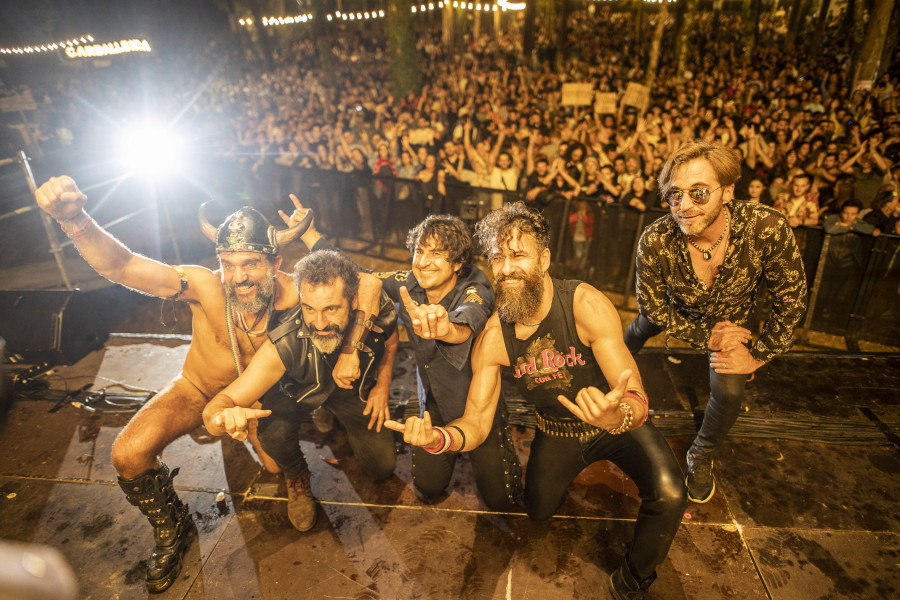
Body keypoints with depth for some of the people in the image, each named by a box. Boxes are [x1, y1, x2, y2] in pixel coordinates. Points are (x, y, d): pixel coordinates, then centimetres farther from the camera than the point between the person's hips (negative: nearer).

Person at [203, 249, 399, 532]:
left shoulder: (380, 313, -33)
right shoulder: (283, 345, -42)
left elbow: (391, 344, -5)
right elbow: (220, 404, -42)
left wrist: (382, 386, -10)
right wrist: (224, 416, -65)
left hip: (355, 389, 3)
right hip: (298, 391, -2)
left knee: (383, 465, -1)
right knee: (274, 433, -33)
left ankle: (336, 421, 30)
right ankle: (297, 478, 5)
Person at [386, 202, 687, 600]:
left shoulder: (587, 305, -30)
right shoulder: (492, 339, -19)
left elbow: (637, 400, -33)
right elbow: (476, 424, -17)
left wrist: (618, 415, -58)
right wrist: (436, 438, -39)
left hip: (619, 424, -3)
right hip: (556, 433, 3)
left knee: (668, 495, -26)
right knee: (538, 512, 17)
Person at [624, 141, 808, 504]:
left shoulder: (768, 228, -38)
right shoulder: (655, 241, -38)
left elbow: (790, 300, -20)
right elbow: (653, 307, -20)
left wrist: (759, 355, -17)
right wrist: (706, 338, -20)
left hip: (733, 317, 0)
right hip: (676, 311, 1)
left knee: (729, 391, -9)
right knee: (640, 330, 25)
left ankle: (701, 458, 22)